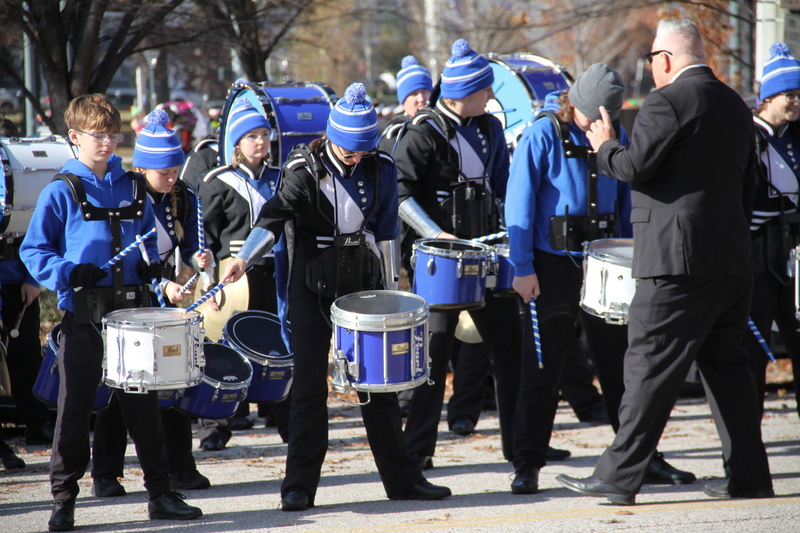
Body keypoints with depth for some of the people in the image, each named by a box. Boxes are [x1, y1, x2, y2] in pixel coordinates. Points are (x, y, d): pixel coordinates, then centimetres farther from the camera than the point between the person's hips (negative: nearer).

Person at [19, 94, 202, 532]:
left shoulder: (133, 188, 10)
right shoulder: (61, 192, -3)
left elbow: (149, 240, 19)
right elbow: (33, 251, -3)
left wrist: (151, 265, 0)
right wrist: (68, 273, -18)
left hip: (130, 308, 3)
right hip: (83, 313, -3)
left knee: (143, 404, 7)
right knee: (75, 407, 1)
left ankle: (160, 493, 13)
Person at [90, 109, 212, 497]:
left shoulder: (183, 199, 1)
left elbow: (189, 247, 1)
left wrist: (199, 258, -22)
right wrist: (162, 285, -31)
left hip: (165, 295, 5)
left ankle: (181, 469, 12)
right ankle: (105, 475, 7)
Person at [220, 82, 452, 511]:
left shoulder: (381, 169, -1)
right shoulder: (305, 169, -11)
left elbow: (385, 232, 7)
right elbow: (274, 217, -21)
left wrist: (391, 291, 9)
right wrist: (242, 259, -37)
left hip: (361, 282, 3)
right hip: (311, 286, -3)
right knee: (310, 383, -4)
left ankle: (402, 478, 14)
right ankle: (299, 486, 1)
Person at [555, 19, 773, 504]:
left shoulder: (668, 101, -11)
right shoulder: (735, 105, 15)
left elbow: (636, 166, -16)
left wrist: (606, 146, 3)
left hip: (680, 260, -8)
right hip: (733, 259, 8)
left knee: (650, 366, -6)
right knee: (728, 367, 12)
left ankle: (620, 477, -6)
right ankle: (750, 477, 12)